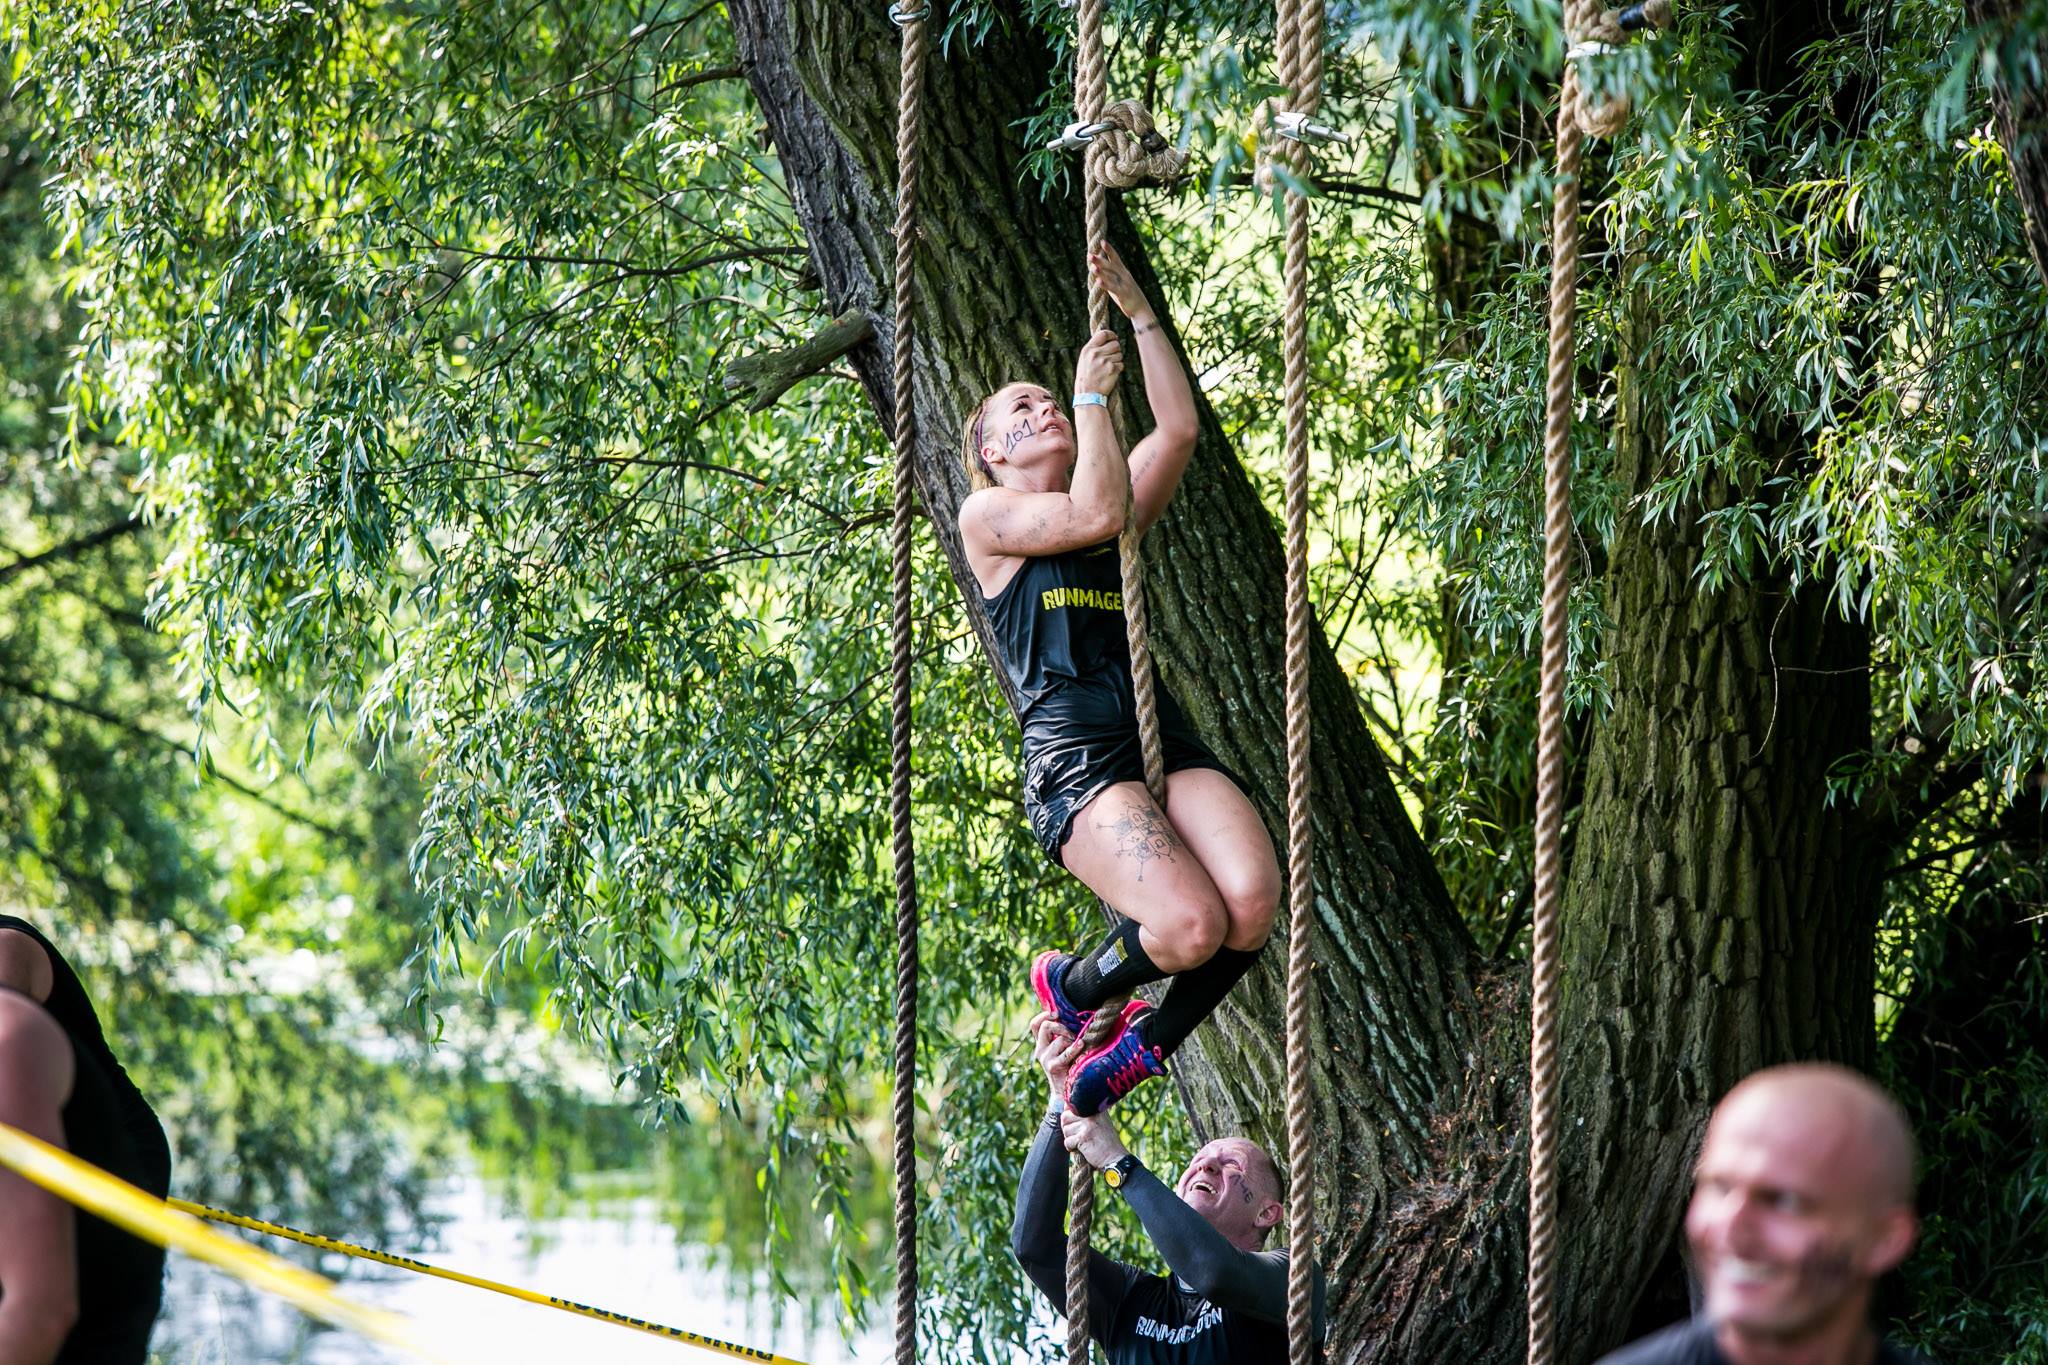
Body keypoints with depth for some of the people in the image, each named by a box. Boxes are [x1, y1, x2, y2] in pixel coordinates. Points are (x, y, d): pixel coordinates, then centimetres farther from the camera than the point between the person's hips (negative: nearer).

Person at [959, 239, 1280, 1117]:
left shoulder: (1116, 514, 27)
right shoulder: (987, 515, 10)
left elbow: (1178, 429, 15)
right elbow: (1094, 513, -6)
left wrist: (1137, 313, 16)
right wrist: (1093, 393, 5)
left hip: (1164, 739, 6)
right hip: (1073, 755, -6)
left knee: (1253, 900, -24)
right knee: (1191, 926, -27)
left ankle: (1147, 1043, 4)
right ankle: (1073, 985, 8)